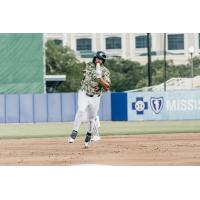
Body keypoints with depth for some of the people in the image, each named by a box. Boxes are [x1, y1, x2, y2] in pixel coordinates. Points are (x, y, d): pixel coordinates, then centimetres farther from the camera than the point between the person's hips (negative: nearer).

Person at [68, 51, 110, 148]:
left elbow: (106, 88, -18)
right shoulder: (89, 65, 0)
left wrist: (100, 78, -29)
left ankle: (88, 136, 29)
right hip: (84, 94, 1)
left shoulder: (105, 71, -9)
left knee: (91, 118, 4)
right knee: (81, 110, -24)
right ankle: (74, 133, -24)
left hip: (95, 97, -1)